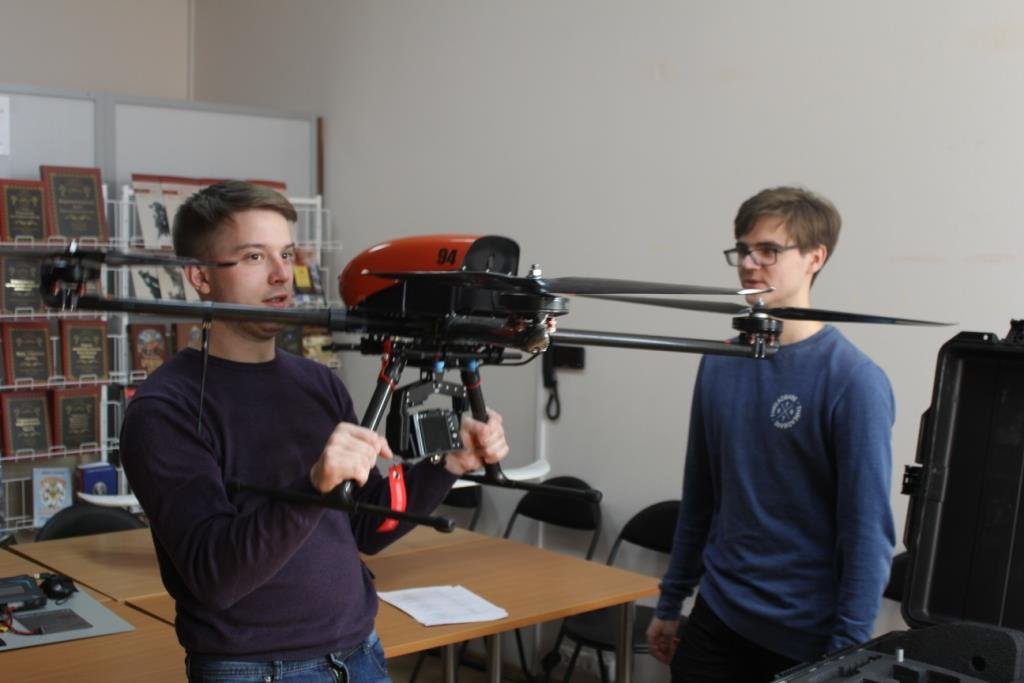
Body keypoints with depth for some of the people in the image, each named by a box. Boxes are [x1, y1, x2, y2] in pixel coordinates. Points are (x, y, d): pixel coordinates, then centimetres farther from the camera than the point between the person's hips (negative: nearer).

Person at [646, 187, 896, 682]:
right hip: (716, 619, 5)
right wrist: (670, 604, 13)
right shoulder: (720, 365, 2)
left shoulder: (852, 380, -13)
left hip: (806, 639, -4)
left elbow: (868, 530, -13)